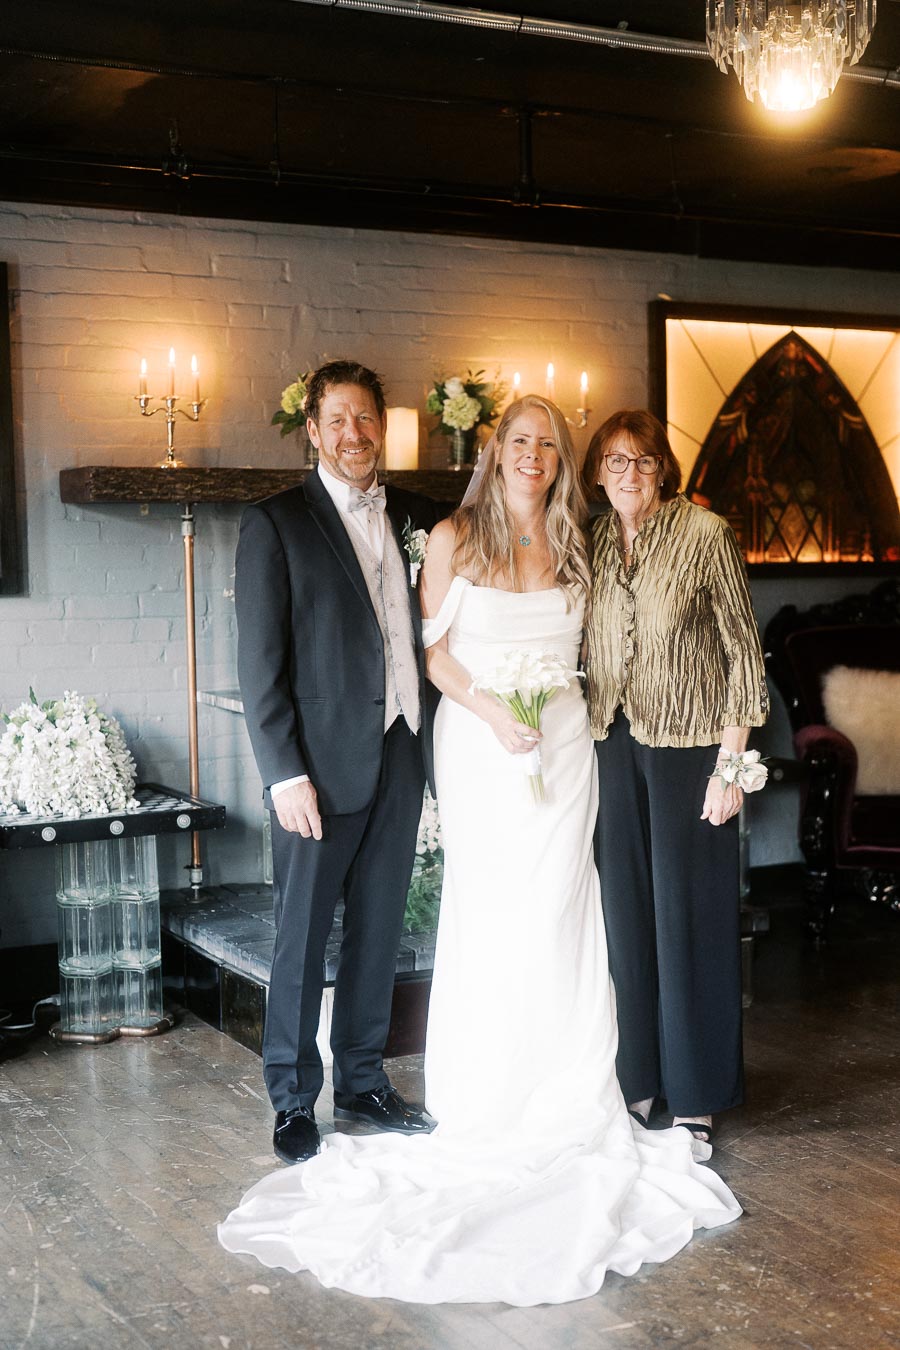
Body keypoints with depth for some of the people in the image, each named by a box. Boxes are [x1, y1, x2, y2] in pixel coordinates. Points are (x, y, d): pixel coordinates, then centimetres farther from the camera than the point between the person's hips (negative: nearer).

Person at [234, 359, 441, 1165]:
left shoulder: (412, 517, 10)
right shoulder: (277, 524, -5)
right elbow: (261, 665, -9)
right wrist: (286, 774, -14)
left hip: (399, 757, 5)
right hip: (322, 762, -5)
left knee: (380, 930, 14)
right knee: (303, 935, 4)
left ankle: (363, 1082, 28)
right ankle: (294, 1100, 18)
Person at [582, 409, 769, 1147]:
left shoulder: (705, 534, -8)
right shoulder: (594, 543, 7)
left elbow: (744, 651, -8)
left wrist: (732, 765, -12)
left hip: (689, 749, -5)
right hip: (615, 748, 5)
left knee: (691, 915, 1)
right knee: (625, 912, 10)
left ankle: (697, 1100, 13)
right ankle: (637, 1083, 23)